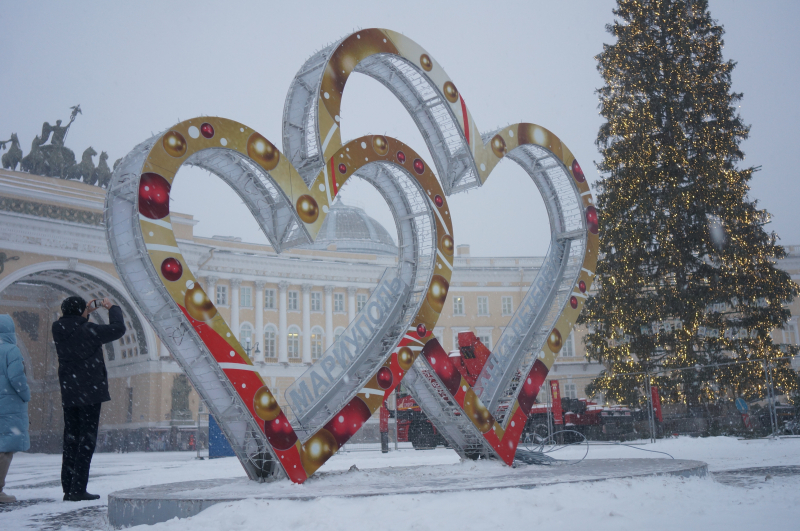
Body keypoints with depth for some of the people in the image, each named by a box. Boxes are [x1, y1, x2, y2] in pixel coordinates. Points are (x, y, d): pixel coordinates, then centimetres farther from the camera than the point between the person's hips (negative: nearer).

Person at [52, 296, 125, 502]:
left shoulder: (58, 329, 2)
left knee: (70, 439, 11)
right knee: (86, 439, -2)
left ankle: (68, 489, 13)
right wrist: (113, 308, 9)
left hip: (68, 393, 6)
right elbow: (118, 329, -5)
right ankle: (78, 490, -6)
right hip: (89, 392, -6)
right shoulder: (88, 330, -14)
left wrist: (87, 312, 23)